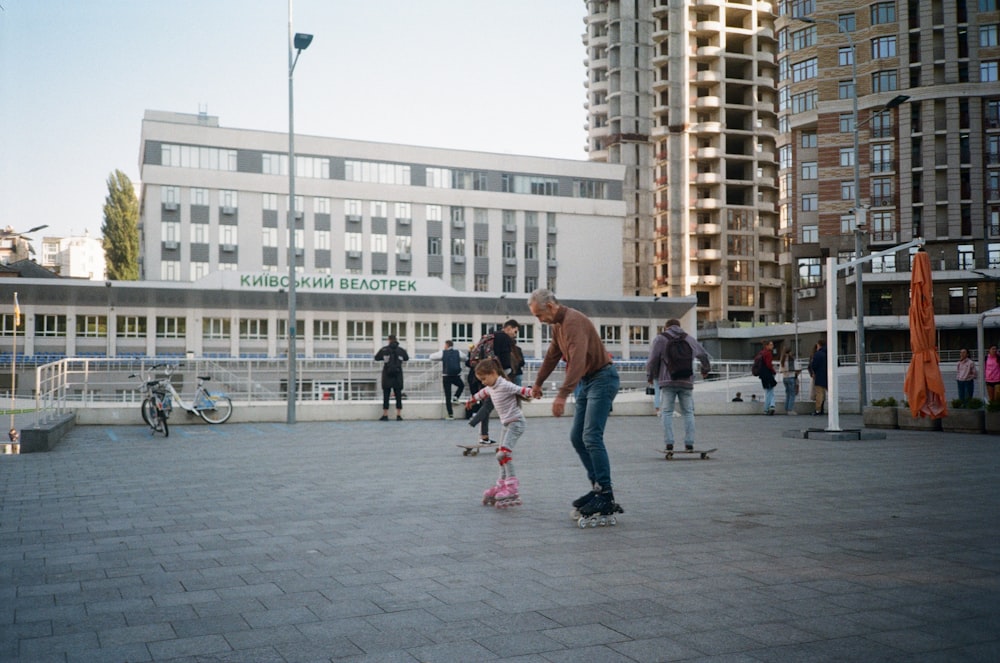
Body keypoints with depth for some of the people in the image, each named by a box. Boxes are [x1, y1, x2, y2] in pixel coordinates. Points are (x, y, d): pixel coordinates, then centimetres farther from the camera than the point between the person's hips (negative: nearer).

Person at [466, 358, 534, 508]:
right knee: (502, 454, 13)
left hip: (515, 422, -10)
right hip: (507, 423, 10)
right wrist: (472, 400, 50)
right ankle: (501, 485, 21)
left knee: (504, 453, -20)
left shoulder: (505, 385, -17)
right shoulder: (490, 387, 11)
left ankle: (512, 488, -23)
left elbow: (521, 390, -27)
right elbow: (483, 393, 32)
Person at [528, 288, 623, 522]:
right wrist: (538, 383, 35)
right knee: (577, 437, 8)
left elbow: (577, 360, -32)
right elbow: (552, 356, 26)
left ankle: (607, 496, -13)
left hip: (602, 379, -10)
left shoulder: (573, 321, -21)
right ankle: (597, 486, 13)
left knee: (591, 437, -16)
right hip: (586, 382, 10)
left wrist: (562, 395, -38)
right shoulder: (558, 324, 12)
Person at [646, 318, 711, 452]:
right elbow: (703, 355, 24)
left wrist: (650, 376, 11)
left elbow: (652, 359, -3)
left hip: (668, 382, -3)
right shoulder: (689, 339, 16)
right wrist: (705, 370, 41)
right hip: (686, 382, 3)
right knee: (688, 412, 8)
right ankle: (689, 443, 1)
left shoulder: (660, 339, 4)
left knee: (667, 412, 1)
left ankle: (669, 443, -8)